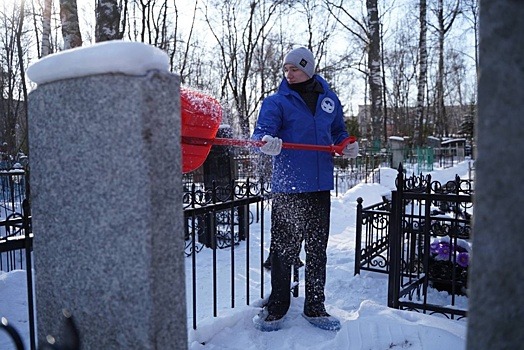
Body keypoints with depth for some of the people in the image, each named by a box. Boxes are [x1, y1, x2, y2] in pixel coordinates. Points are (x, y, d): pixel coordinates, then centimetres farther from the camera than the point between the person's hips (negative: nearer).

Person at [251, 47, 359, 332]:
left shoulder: (329, 100, 12)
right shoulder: (277, 101, 0)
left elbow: (338, 131, 24)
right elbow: (261, 132, -13)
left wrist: (347, 145, 3)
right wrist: (268, 143, -36)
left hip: (320, 186, 4)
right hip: (287, 187, -3)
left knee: (317, 250, 12)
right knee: (283, 249, 2)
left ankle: (315, 307, 25)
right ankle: (277, 308, 18)